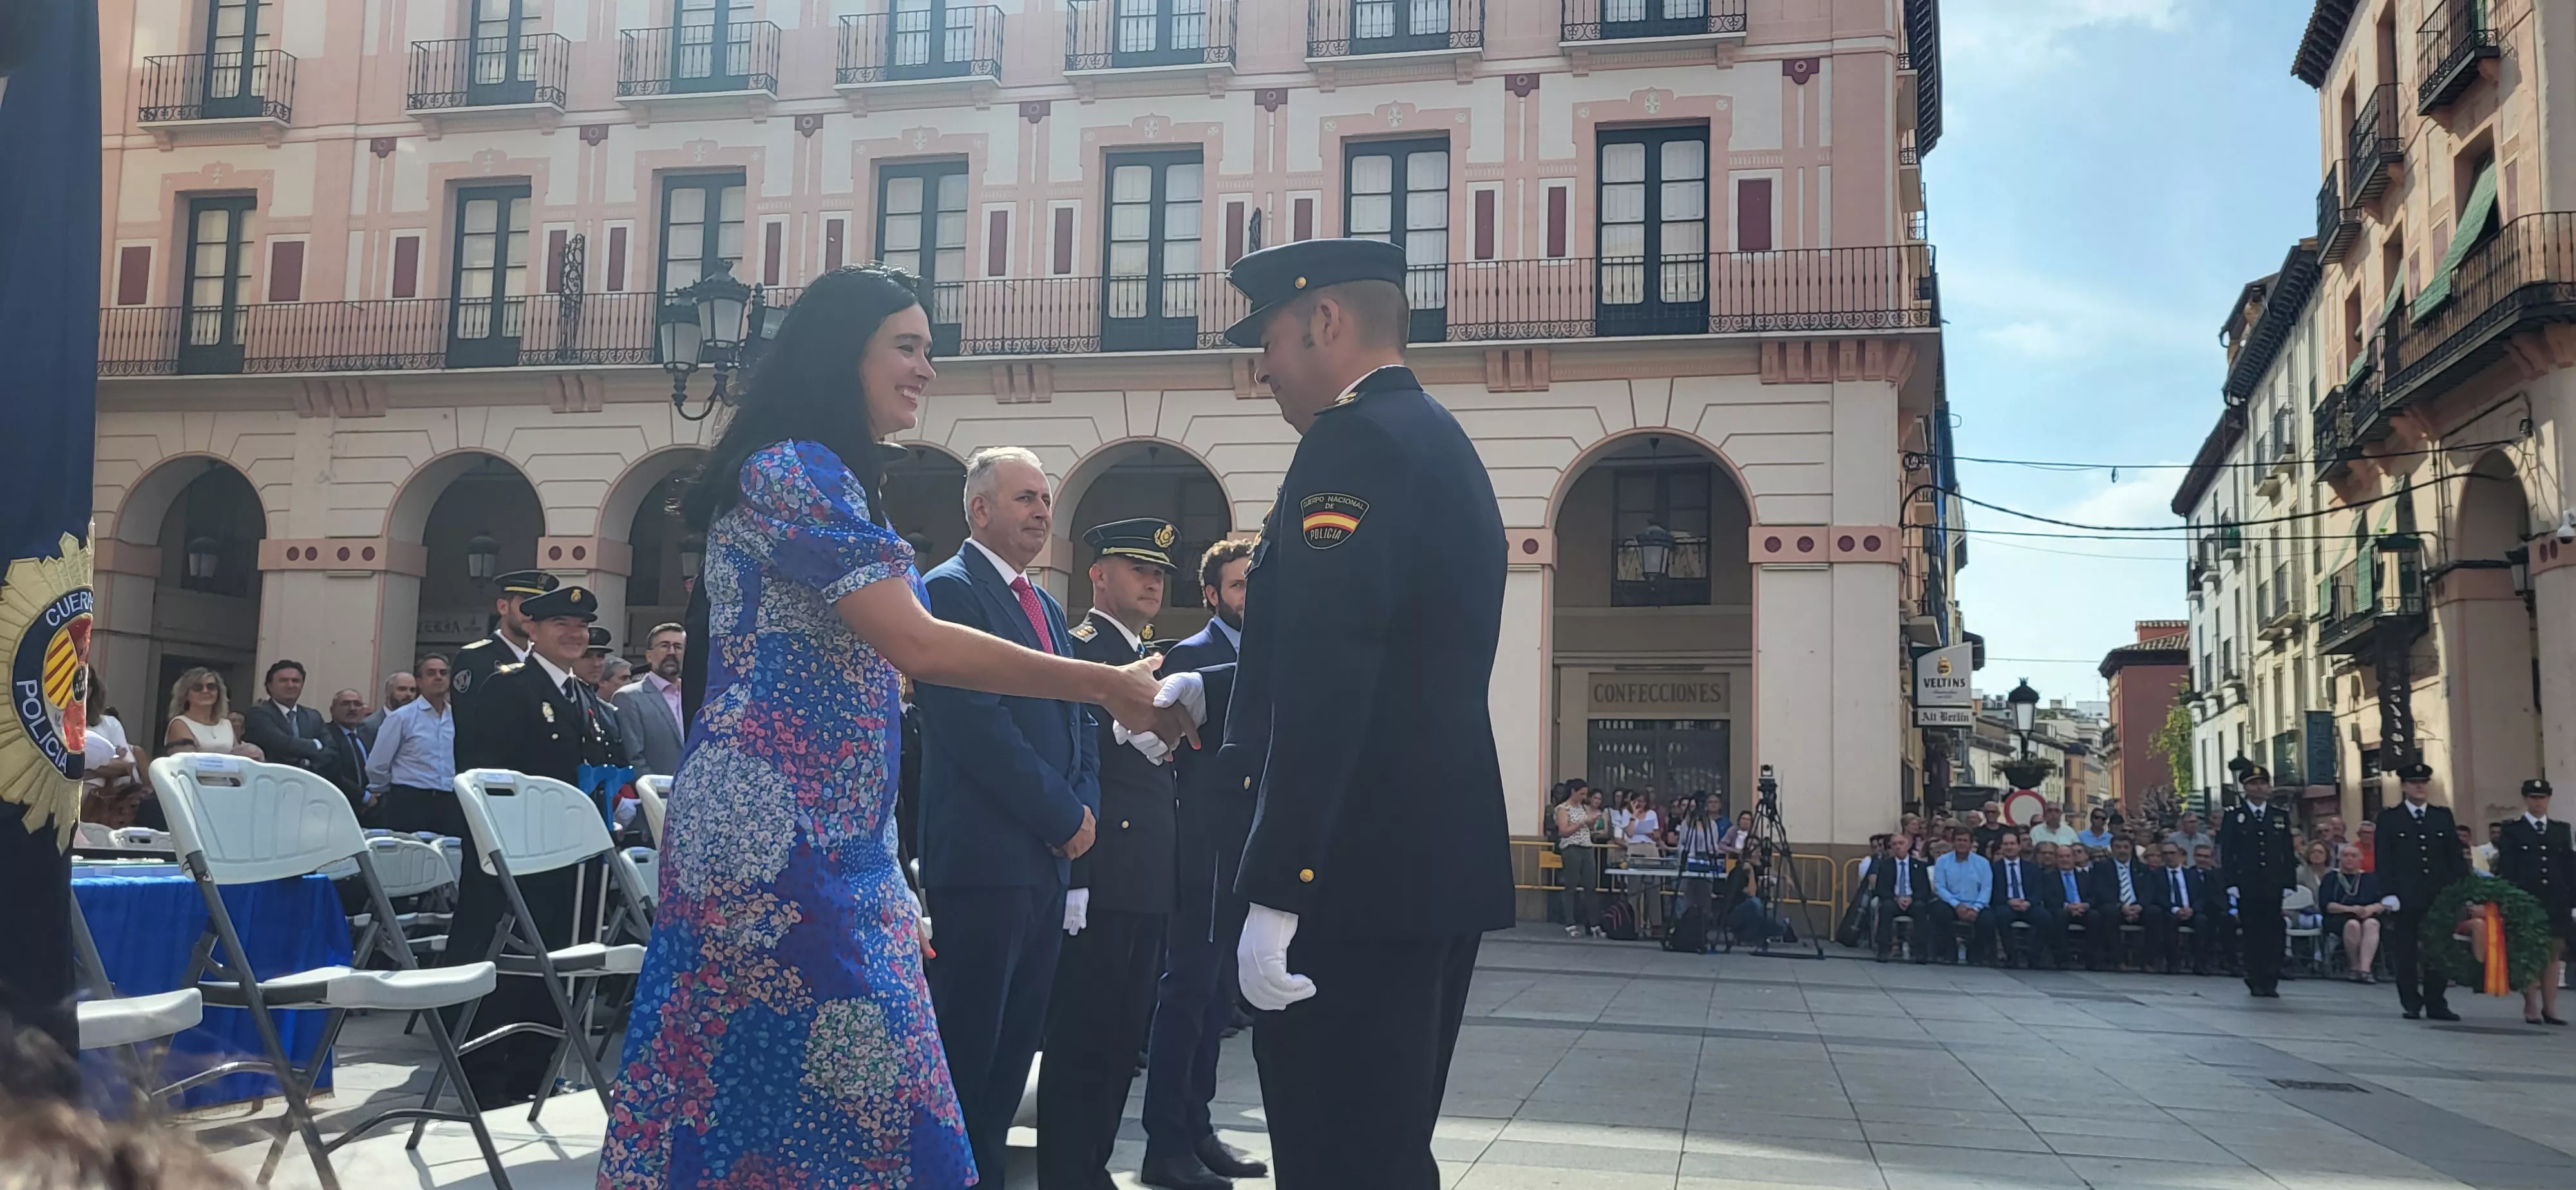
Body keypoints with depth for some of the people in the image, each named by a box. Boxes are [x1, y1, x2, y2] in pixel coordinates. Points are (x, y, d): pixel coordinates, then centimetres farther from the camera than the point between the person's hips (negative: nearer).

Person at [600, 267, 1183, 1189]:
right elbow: (916, 643, -20)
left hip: (824, 836, 9)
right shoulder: (795, 469, -11)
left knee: (741, 1075, 10)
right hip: (778, 840, -9)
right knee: (842, 1080, -7)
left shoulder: (823, 476, 19)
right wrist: (1109, 687, -16)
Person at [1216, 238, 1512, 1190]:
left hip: (1360, 870, -10)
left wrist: (1274, 897, -21)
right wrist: (1217, 691, 20)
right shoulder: (1442, 443, 18)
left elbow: (1327, 687, -22)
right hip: (1439, 860, 10)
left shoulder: (1353, 443, -12)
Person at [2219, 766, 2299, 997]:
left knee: (2273, 934, -2)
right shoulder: (2234, 816, 4)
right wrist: (2231, 883, -6)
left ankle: (2270, 982, 3)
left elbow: (2288, 854, 11)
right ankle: (2255, 982, 7)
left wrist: (2289, 883, 3)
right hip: (2246, 888, -2)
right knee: (2251, 934, 0)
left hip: (2273, 887, 2)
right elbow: (2226, 853, 1)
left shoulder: (2281, 816, 11)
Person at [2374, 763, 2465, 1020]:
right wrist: (2389, 894, -9)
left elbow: (2455, 856, 9)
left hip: (2438, 897, 2)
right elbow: (2383, 861, -1)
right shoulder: (2389, 818, 4)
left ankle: (2436, 1005, 9)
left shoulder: (2443, 816, 12)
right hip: (2405, 899, -2)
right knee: (2405, 955, 1)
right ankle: (2411, 1005, 9)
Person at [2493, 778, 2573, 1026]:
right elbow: (2506, 869, -1)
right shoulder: (2512, 829, 4)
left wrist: (2572, 902, 4)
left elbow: (2570, 868, 10)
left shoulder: (2561, 829, 13)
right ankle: (2531, 1008, 4)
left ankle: (2550, 1007, 9)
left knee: (2554, 955, 4)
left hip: (2556, 903, 3)